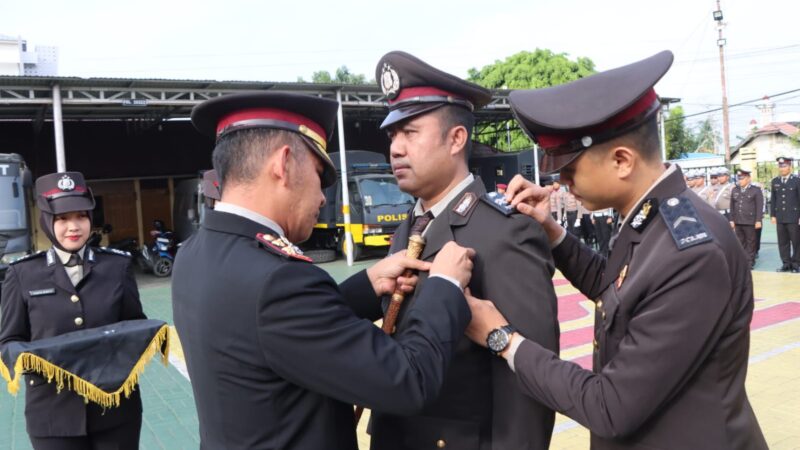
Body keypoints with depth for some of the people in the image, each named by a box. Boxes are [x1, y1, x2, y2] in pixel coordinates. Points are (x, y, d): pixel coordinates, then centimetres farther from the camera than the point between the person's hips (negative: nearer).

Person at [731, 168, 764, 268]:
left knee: (751, 242, 4)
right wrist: (732, 219, 8)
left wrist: (758, 220, -10)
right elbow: (732, 206, 12)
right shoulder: (734, 190, 12)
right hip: (738, 222, 4)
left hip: (750, 222, -4)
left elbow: (759, 206, -5)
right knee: (740, 243, 8)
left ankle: (750, 261, 11)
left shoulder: (756, 190, -1)